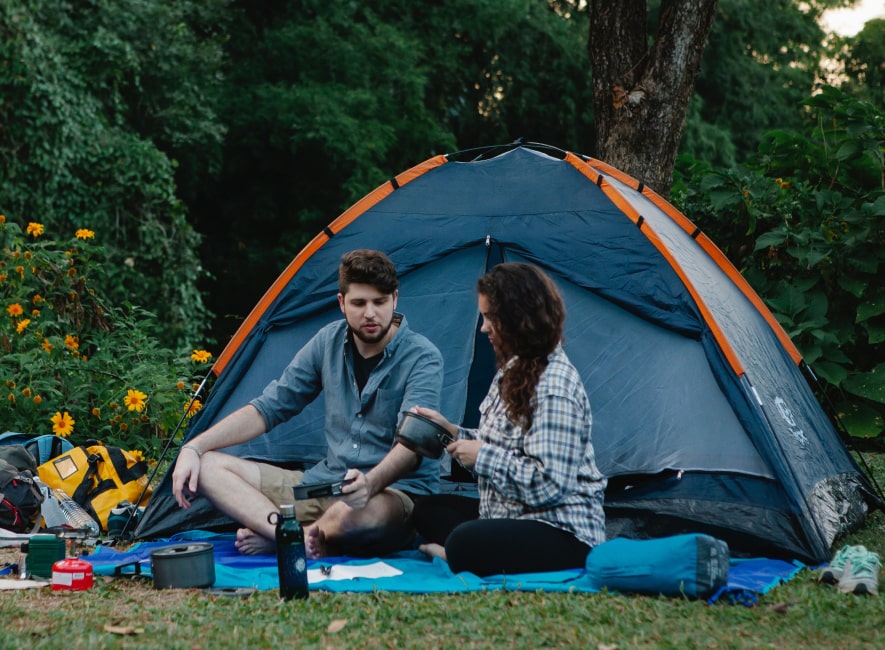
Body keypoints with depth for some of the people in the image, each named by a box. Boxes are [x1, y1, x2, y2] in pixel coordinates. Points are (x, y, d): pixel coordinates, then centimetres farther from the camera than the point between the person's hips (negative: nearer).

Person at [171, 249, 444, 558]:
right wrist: (193, 448, -2)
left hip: (395, 493, -6)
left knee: (355, 515, -44)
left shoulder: (422, 358, -11)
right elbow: (269, 408, 10)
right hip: (323, 484, 6)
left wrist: (371, 483, -47)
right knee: (207, 465, -6)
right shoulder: (330, 341, 6)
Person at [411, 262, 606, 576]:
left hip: (563, 531, -11)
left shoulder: (555, 386, -20)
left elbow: (548, 484, -26)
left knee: (465, 544, -36)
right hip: (514, 514, 11)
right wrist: (453, 432, 7)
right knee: (428, 510, 9)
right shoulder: (515, 369, 12)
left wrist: (482, 455, -18)